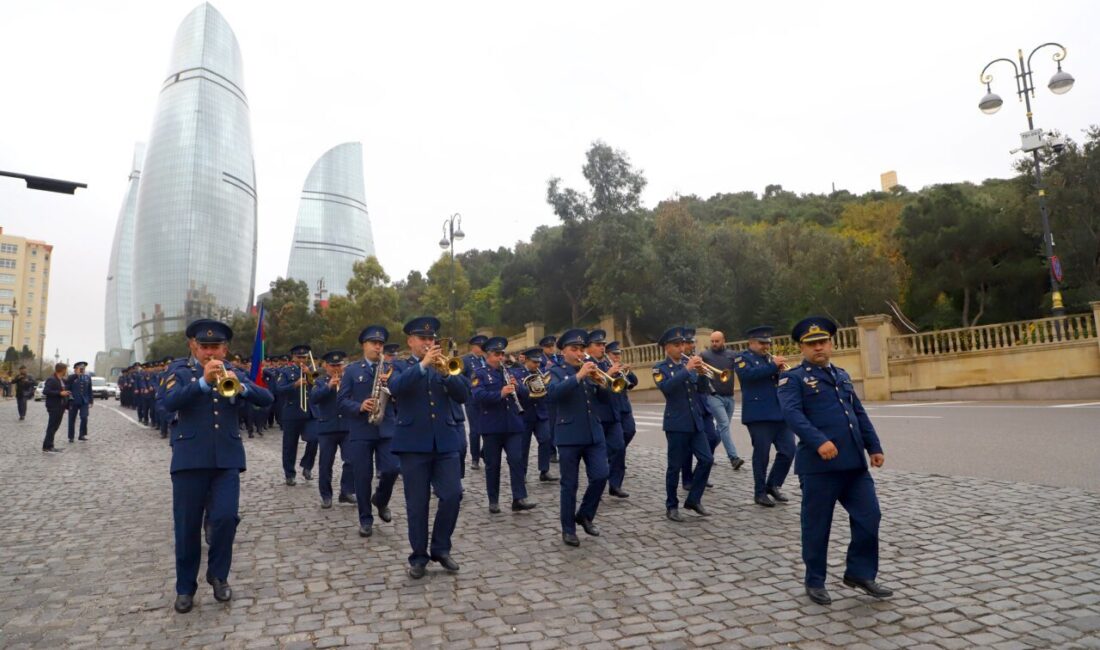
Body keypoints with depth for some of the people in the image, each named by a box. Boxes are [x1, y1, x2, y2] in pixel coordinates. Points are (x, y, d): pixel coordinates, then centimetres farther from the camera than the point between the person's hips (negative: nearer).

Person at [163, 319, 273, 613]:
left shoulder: (233, 373, 10)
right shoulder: (179, 370, 5)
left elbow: (266, 398, -2)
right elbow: (170, 402, -14)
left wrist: (240, 385, -20)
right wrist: (204, 381, -26)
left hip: (227, 457, 1)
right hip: (190, 457, -1)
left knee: (225, 518, -7)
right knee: (187, 527, 6)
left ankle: (218, 575, 18)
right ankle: (185, 587, 23)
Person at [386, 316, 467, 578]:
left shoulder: (444, 364, 13)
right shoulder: (400, 367, 5)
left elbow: (462, 395, 1)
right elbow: (395, 388, -18)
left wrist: (446, 372, -14)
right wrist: (423, 364, -24)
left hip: (445, 441, 3)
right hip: (414, 442, -2)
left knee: (453, 495, -4)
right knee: (417, 503, 3)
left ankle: (441, 548, 16)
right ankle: (419, 556, 18)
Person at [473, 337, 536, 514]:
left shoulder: (510, 373, 15)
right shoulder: (479, 374, -1)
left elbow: (525, 393, 10)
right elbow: (478, 395, -18)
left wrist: (517, 387, -12)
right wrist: (500, 394, -30)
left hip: (513, 425, 4)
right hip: (491, 426, -3)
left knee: (517, 460, -5)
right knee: (492, 465, 5)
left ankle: (519, 499, -3)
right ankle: (493, 501, 16)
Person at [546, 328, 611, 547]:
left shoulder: (590, 370, 13)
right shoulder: (557, 372, -1)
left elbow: (605, 399, 10)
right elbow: (552, 394, -22)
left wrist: (602, 383, -11)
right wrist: (579, 376, -28)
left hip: (594, 433, 4)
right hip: (569, 436, -4)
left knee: (600, 476, -2)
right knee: (570, 484, 2)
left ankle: (585, 515, 21)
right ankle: (568, 529, 15)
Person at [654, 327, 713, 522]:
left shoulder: (688, 364, 12)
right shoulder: (660, 368, -3)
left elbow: (700, 387, 7)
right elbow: (666, 387, -23)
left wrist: (702, 373, -12)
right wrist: (687, 370, -27)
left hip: (696, 421, 5)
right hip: (676, 423, -5)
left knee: (707, 459, 0)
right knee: (675, 466, 1)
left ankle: (694, 499, 14)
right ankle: (672, 506, 14)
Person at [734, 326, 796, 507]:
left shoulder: (770, 358, 21)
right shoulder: (742, 358, 1)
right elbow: (748, 374, -19)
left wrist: (780, 371, -2)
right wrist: (773, 366, -19)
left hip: (780, 412, 6)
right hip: (758, 414, -6)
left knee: (788, 450, 3)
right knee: (762, 454, -1)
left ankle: (773, 485, 19)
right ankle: (760, 493, 11)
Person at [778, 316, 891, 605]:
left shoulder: (842, 375, 21)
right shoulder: (793, 378, -3)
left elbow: (859, 414, 23)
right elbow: (792, 413, -19)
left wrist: (874, 447, 15)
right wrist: (819, 441, -31)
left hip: (854, 462, 6)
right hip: (819, 463, -6)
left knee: (869, 516, 7)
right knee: (816, 525, 4)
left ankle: (860, 573, 26)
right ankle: (815, 581, 20)